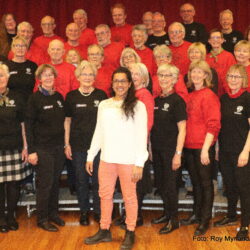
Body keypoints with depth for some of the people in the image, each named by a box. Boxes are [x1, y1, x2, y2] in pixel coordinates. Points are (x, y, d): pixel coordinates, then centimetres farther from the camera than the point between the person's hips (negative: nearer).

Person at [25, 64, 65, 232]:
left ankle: (53, 213, 28)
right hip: (42, 148, -5)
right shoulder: (35, 98, -8)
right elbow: (29, 125, -9)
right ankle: (42, 219, 16)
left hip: (58, 147, 5)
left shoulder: (59, 97, 8)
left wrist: (65, 143, 9)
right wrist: (31, 150, -14)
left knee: (56, 182, 12)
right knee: (45, 183, 1)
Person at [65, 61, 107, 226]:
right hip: (78, 145, 1)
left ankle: (98, 211, 20)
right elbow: (67, 121, 6)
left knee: (98, 180, 4)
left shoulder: (101, 95, 2)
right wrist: (67, 144, 1)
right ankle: (84, 212, 24)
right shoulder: (71, 96, 3)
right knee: (81, 180, 9)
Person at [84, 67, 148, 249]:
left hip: (128, 160, -4)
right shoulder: (104, 105, 10)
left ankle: (130, 233, 18)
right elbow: (98, 133, 14)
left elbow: (142, 136, -5)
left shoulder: (137, 106, -2)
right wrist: (91, 156, 12)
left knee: (129, 196, 4)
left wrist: (139, 163, -10)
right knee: (105, 195, 11)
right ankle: (104, 231, 25)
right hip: (106, 159, 4)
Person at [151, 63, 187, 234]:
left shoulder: (177, 101, -10)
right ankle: (167, 212, 32)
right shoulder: (157, 100, 8)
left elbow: (182, 129, -13)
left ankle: (174, 219, 16)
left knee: (170, 184, 1)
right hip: (157, 149, 6)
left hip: (170, 150, -6)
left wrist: (178, 153, -17)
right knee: (160, 183, 15)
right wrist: (149, 147, 10)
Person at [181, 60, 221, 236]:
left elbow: (213, 125, -15)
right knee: (195, 182, 17)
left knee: (206, 183, 5)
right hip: (189, 146, 7)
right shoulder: (190, 96, 11)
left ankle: (205, 220, 16)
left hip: (203, 147, -7)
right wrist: (184, 144, 9)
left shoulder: (209, 96, -10)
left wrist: (205, 149, -19)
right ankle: (196, 214, 31)